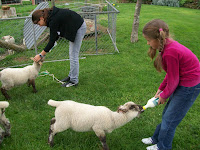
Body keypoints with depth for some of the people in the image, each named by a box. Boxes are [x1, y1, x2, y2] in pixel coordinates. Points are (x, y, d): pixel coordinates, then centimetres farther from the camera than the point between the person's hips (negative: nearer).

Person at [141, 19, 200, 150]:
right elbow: (171, 73, 7)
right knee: (167, 114, 21)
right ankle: (156, 139, 42)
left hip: (189, 87, -9)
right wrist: (161, 89, 12)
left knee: (169, 119, 7)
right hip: (183, 83, 9)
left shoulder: (170, 53, -31)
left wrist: (164, 95, -2)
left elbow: (173, 80, -20)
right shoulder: (168, 45, -2)